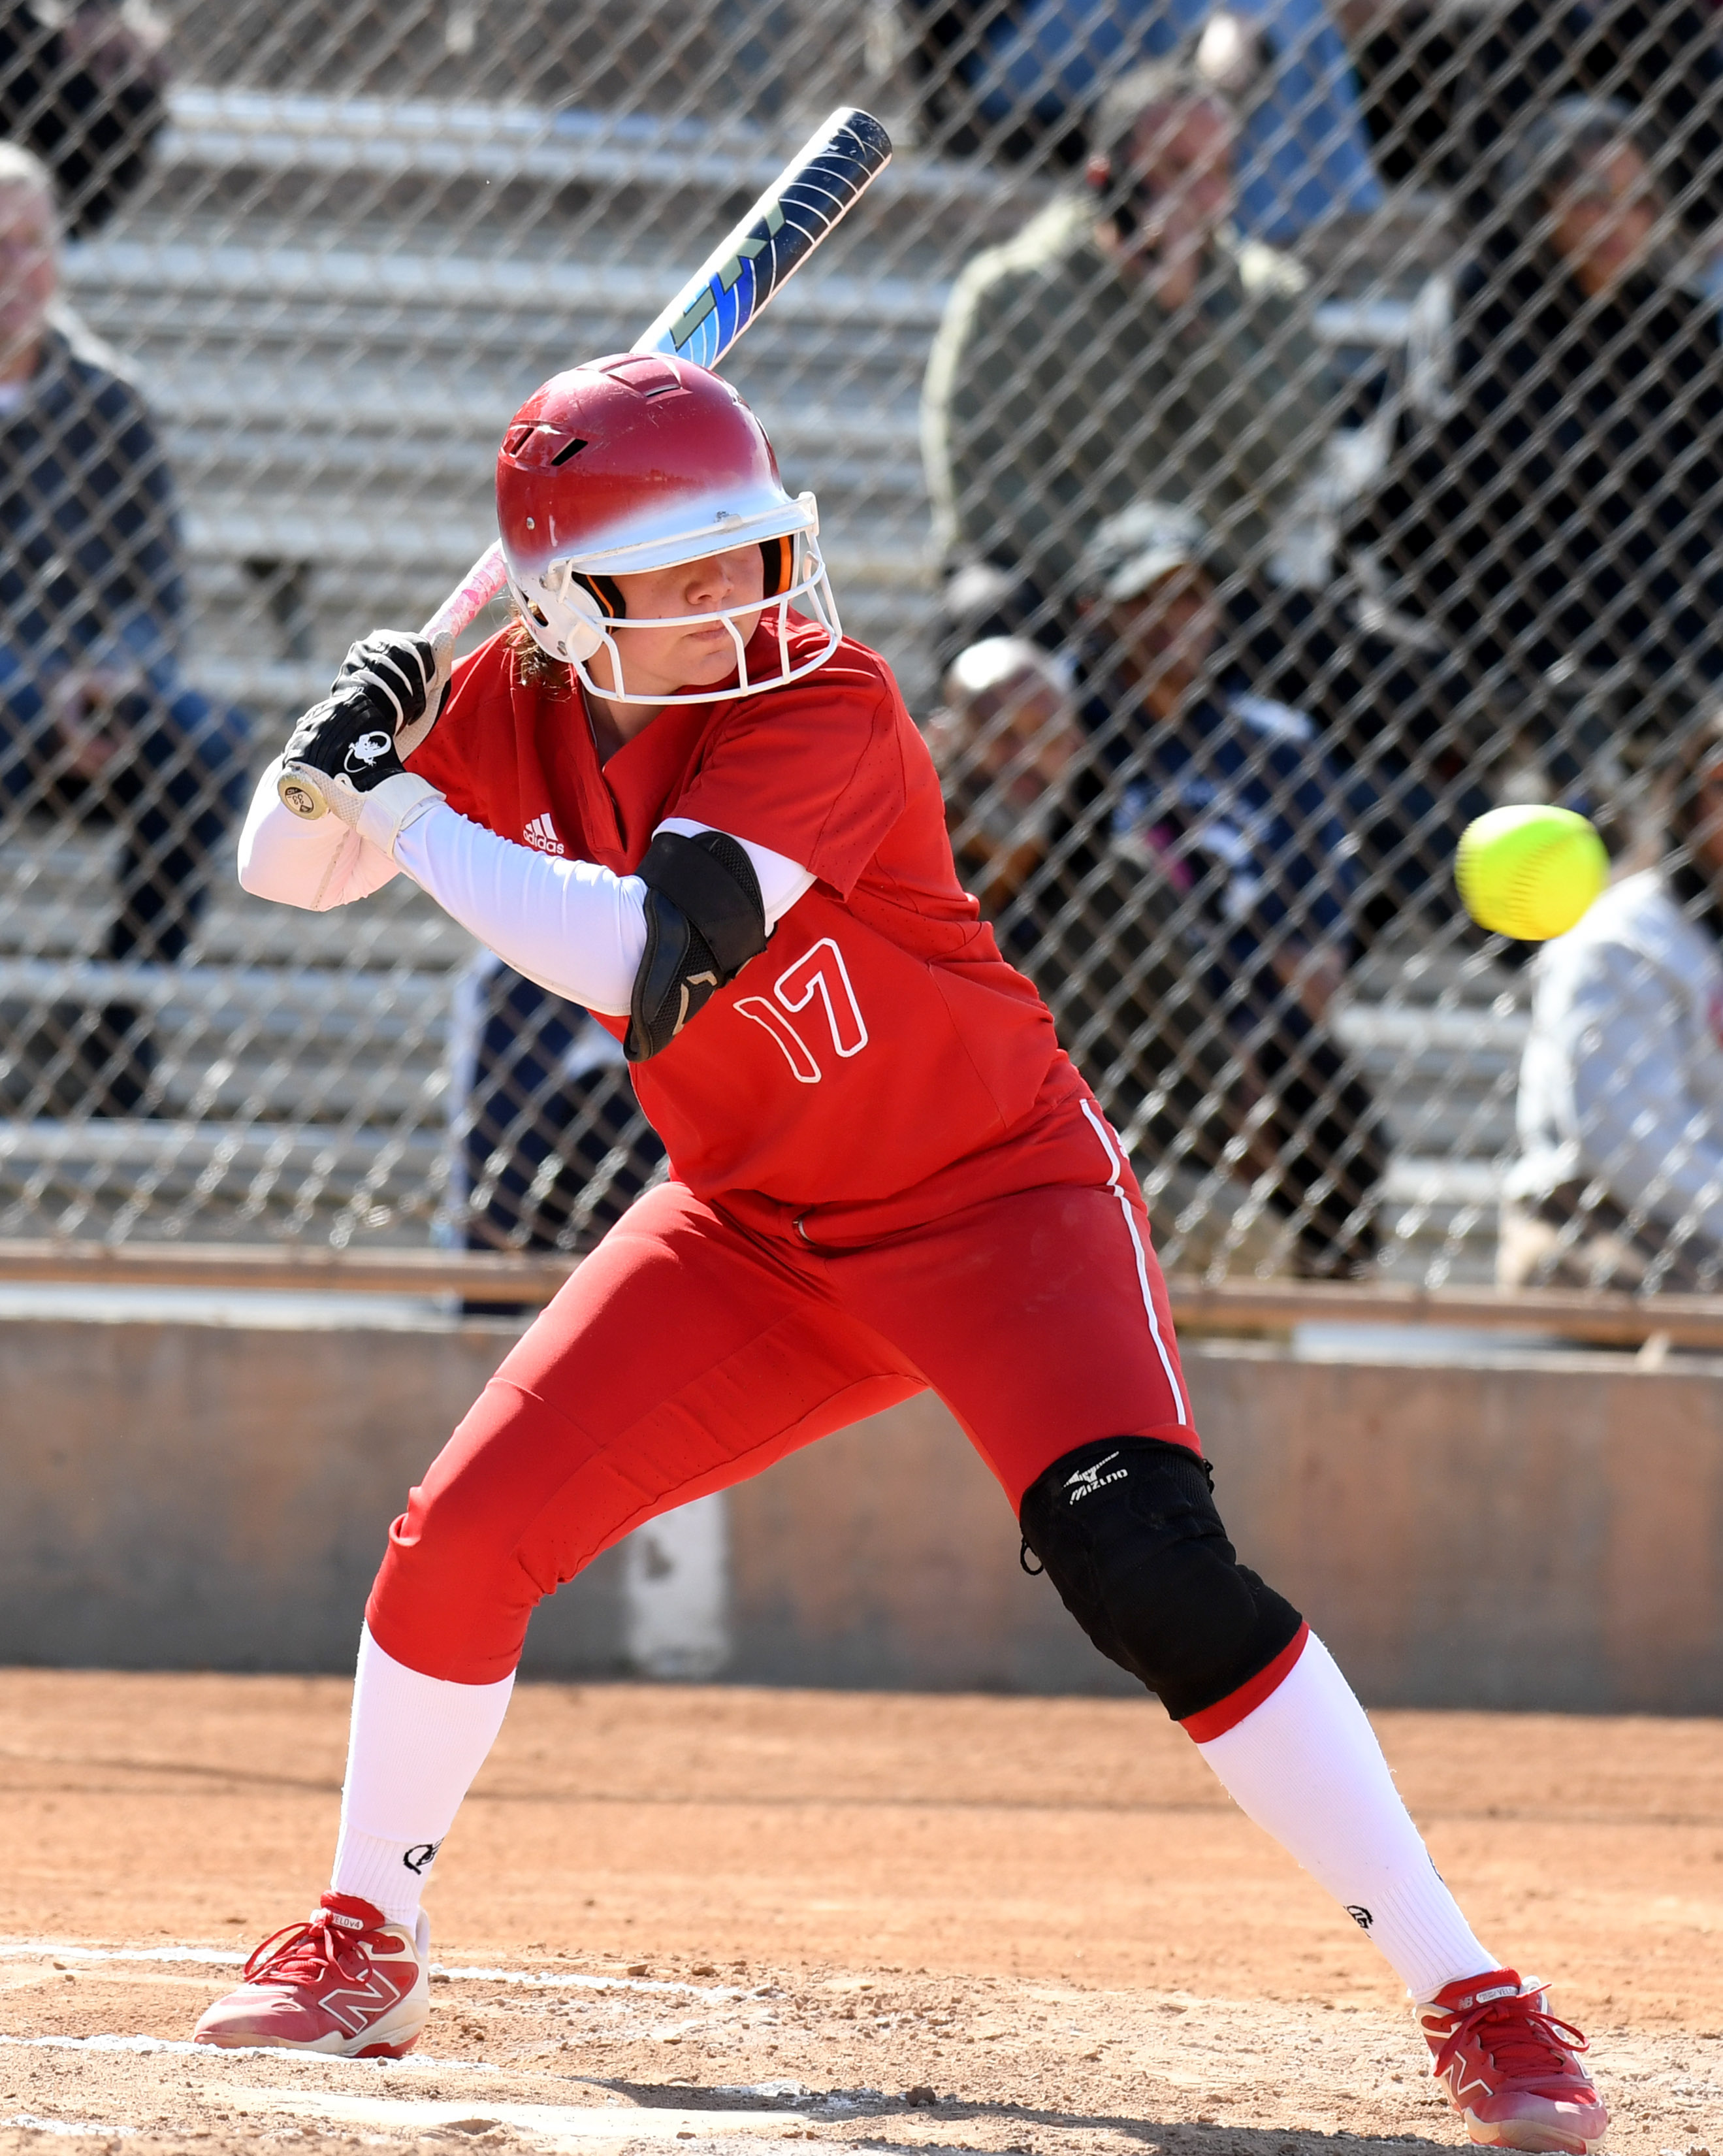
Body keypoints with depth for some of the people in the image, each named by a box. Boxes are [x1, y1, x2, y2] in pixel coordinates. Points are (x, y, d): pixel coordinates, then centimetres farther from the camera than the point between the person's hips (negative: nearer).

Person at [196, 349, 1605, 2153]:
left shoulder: (825, 708, -26)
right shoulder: (522, 709, -6)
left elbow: (640, 952, -37)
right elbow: (288, 873, 2)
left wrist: (403, 808, -31)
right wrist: (332, 754, -19)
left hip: (998, 1193, -6)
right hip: (752, 1227, 6)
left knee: (1145, 1562, -25)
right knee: (461, 1540, -1)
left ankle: (1471, 2002, -22)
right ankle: (362, 1947, 24)